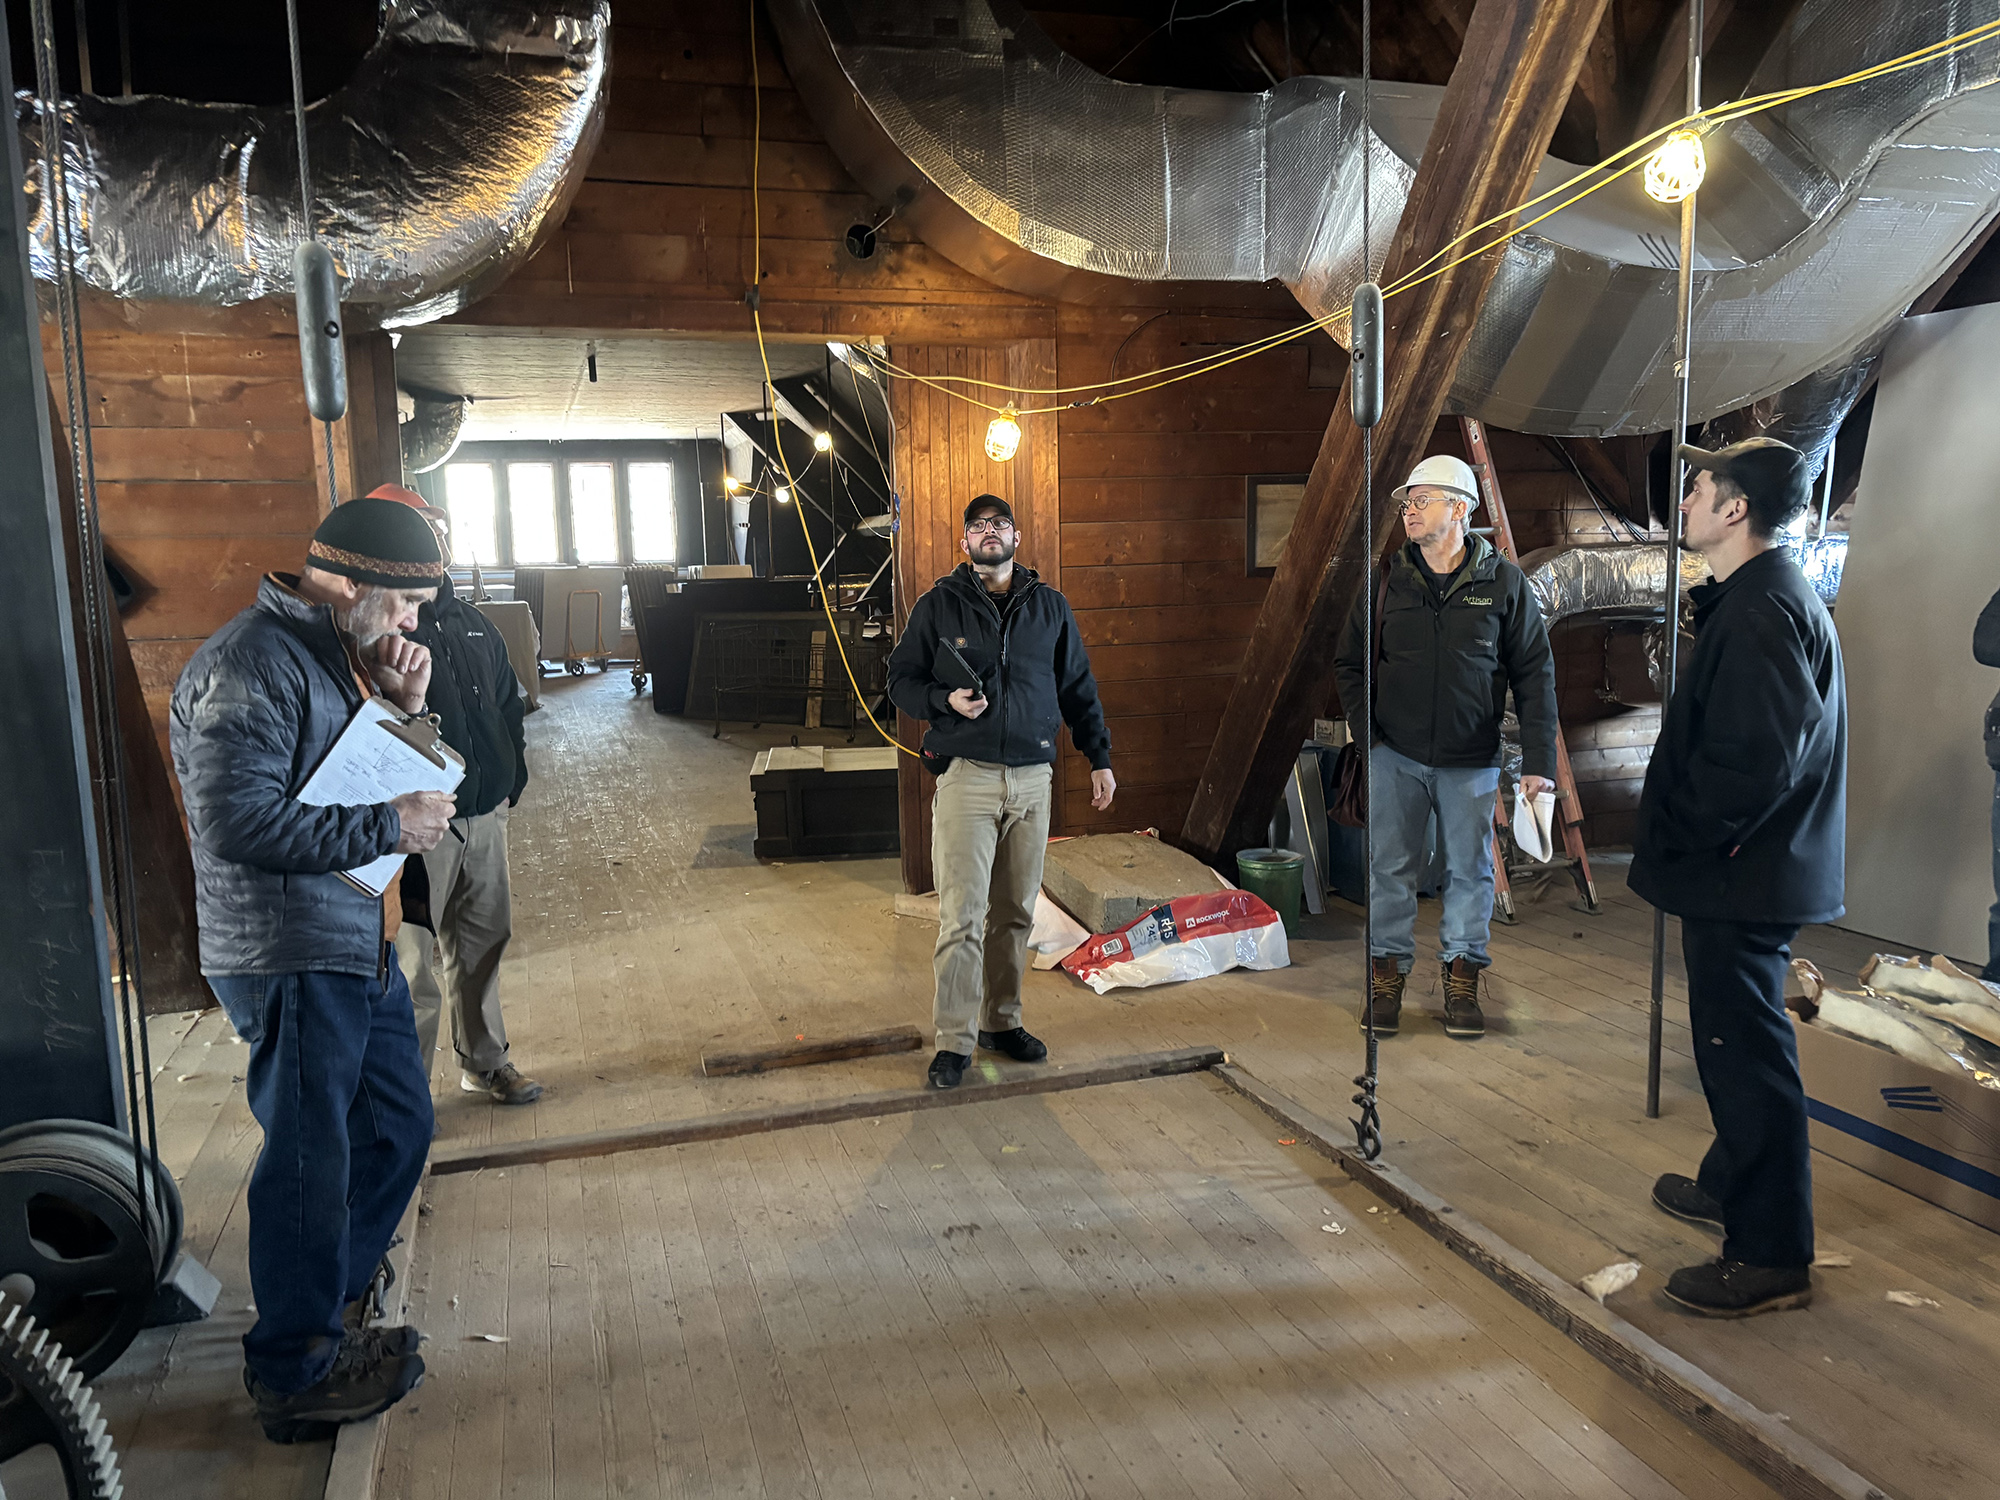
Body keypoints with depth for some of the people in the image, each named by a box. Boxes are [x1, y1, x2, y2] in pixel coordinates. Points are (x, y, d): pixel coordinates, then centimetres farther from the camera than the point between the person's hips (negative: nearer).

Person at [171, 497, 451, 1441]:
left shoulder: (345, 653, 14)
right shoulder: (251, 666, -18)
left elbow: (379, 779, 17)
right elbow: (238, 823, -26)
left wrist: (403, 707, 0)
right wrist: (389, 828, -21)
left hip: (359, 945, 10)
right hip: (290, 962, -10)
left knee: (397, 1126, 19)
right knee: (309, 1162, 2)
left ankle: (332, 1298, 39)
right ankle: (295, 1374, 20)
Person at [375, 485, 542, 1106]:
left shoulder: (470, 623, 13)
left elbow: (508, 702, 21)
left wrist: (509, 781, 16)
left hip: (484, 817, 8)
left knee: (484, 941, 18)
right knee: (413, 963, 0)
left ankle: (484, 1061, 34)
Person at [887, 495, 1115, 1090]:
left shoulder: (1049, 607, 11)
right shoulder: (938, 605, 3)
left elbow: (1079, 689, 17)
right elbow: (901, 679, 6)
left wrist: (1099, 759, 14)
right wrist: (945, 700, -13)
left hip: (1033, 778, 3)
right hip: (965, 774, -3)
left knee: (1016, 911, 10)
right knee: (962, 916, -7)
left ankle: (1002, 1020, 25)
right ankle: (954, 1040, 3)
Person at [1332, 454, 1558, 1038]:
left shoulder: (1504, 583, -2)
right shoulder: (1387, 581, 2)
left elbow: (1534, 673, 0)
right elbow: (1349, 662, 12)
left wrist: (1538, 758, -5)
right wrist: (1361, 721, -2)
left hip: (1471, 761, -1)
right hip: (1396, 755, 1)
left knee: (1470, 869, 9)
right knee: (1390, 868, 6)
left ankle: (1462, 977, 23)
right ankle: (1387, 971, 19)